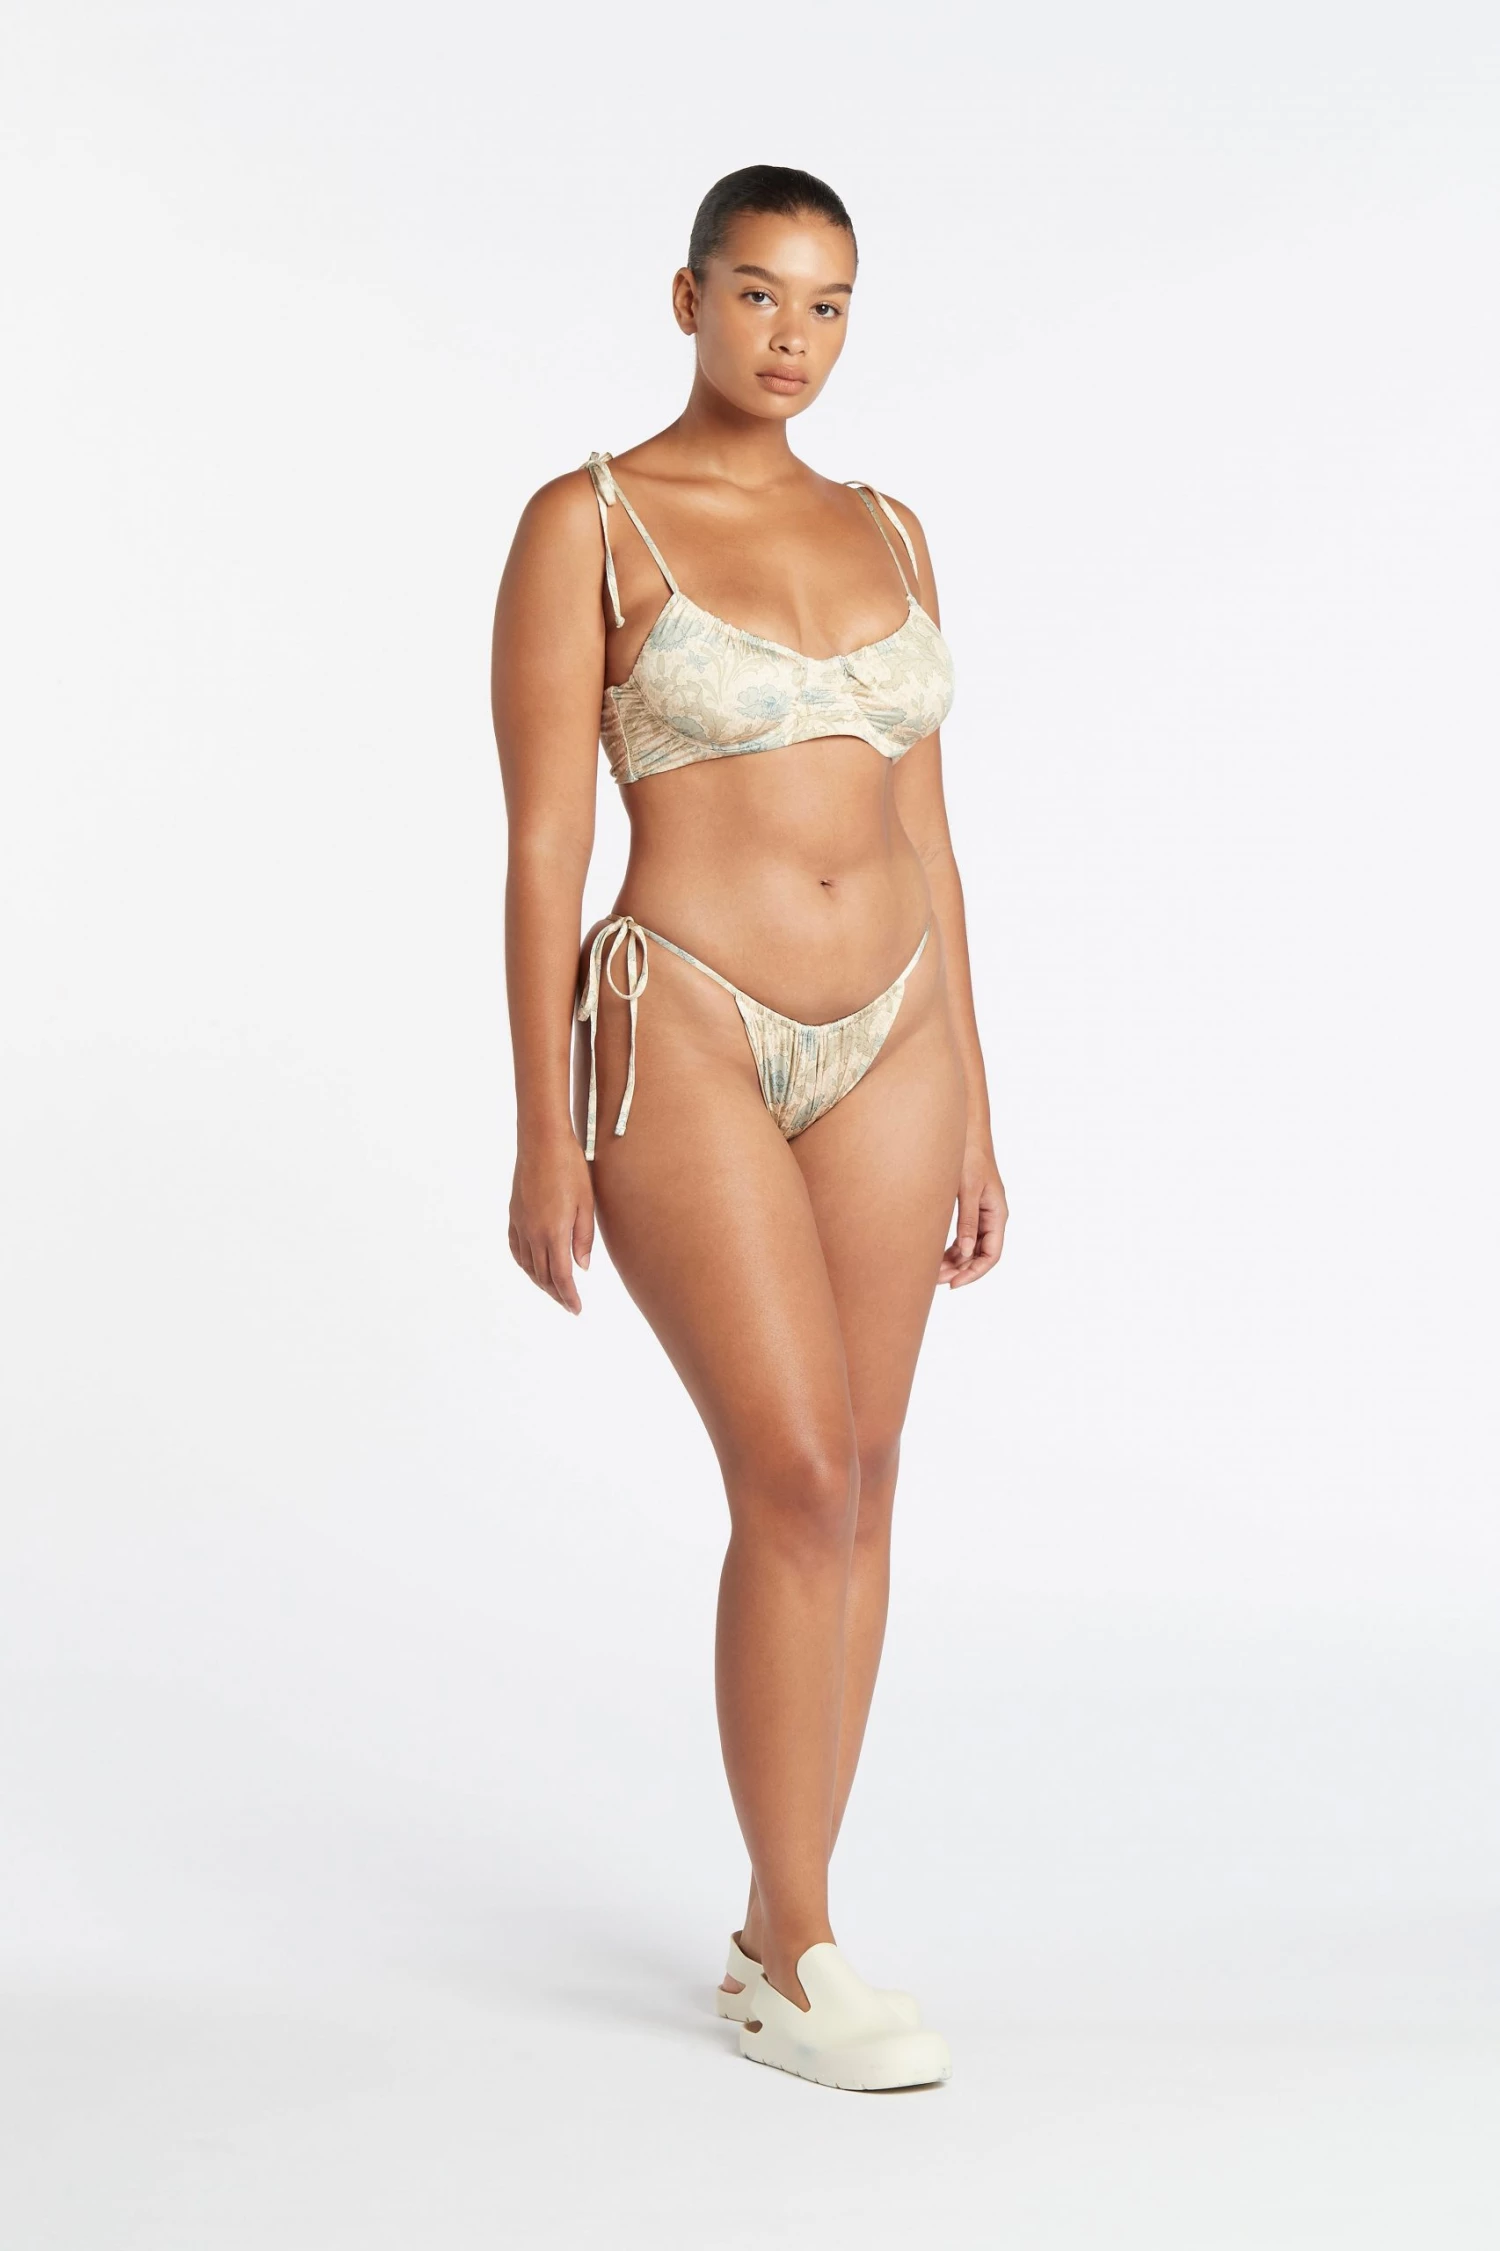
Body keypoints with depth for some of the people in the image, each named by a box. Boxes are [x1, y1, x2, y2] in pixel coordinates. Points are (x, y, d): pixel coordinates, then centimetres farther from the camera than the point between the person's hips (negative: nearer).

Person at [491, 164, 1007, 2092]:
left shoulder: (885, 534, 12)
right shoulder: (584, 524, -5)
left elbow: (922, 837, 13)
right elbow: (542, 846, -8)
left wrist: (970, 1109, 11)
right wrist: (546, 1141, -12)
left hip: (883, 1044, 6)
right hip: (684, 1041, -6)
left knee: (853, 1490, 5)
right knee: (802, 1483, -13)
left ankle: (777, 1929, 18)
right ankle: (797, 1961, 1)